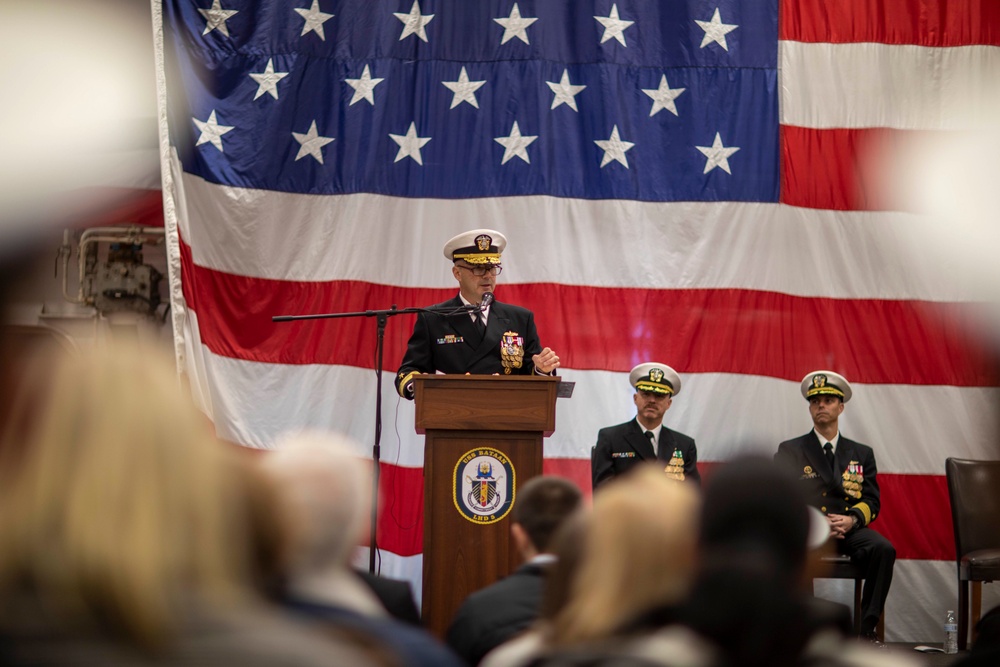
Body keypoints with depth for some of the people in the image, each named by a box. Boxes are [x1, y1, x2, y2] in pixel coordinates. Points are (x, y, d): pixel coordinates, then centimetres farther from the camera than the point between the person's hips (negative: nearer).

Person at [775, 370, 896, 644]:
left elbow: (872, 500, 11)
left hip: (849, 529, 2)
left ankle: (866, 628, -26)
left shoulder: (862, 454, 20)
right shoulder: (790, 451, 14)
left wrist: (851, 519, -12)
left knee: (883, 549, -31)